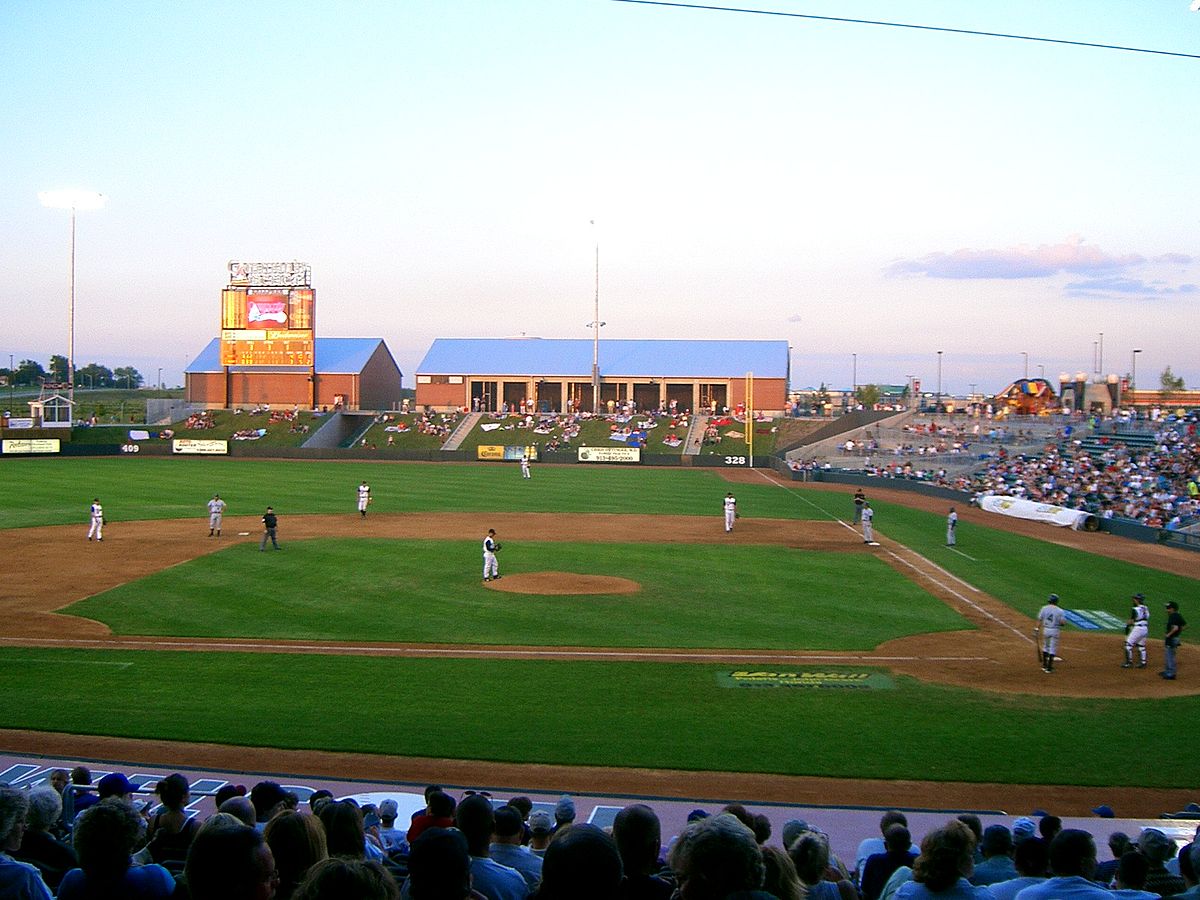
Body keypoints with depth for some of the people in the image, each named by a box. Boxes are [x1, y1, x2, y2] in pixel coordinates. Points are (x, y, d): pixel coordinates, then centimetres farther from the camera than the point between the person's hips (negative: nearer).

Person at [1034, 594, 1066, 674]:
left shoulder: (1044, 608, -2)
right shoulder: (1060, 611, -8)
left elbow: (1039, 620, -2)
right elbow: (1063, 622, -13)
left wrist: (1037, 629, 3)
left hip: (1045, 629, 2)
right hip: (1055, 631, -2)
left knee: (1045, 647, 19)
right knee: (1052, 649, 4)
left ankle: (1044, 665, 24)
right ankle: (1049, 668, 3)